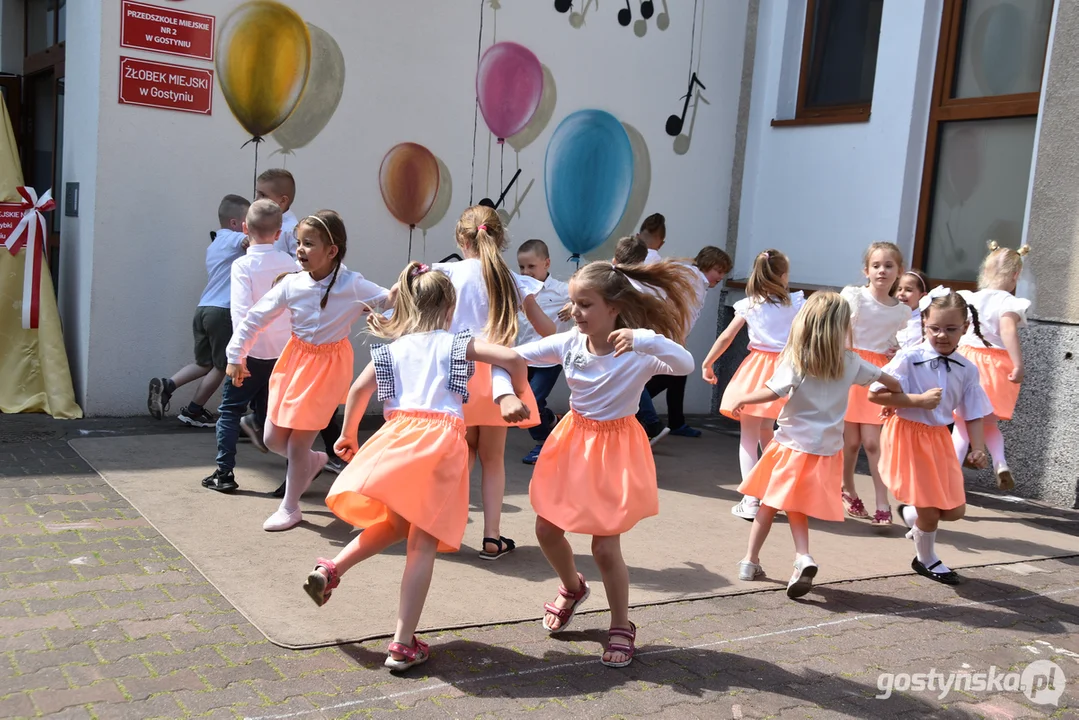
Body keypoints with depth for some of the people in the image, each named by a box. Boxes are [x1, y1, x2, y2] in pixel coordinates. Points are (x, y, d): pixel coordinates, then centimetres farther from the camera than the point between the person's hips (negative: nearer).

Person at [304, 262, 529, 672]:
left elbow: (359, 389, 13)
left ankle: (331, 569, 9)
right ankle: (403, 645, 2)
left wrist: (348, 434, 28)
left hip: (398, 434, 3)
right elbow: (512, 359, -2)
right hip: (443, 440, -3)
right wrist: (520, 397, 16)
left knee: (394, 525, 26)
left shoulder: (391, 349, 17)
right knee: (422, 545, 0)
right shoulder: (458, 343, 9)